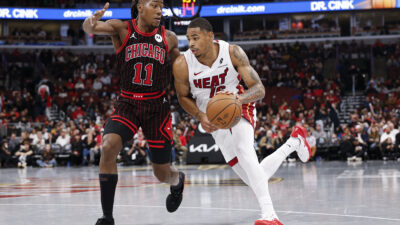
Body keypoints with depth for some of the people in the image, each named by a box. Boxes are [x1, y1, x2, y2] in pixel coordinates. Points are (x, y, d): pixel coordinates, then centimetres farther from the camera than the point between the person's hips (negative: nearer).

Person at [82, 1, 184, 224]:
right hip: (128, 103, -1)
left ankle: (178, 180, 47)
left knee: (162, 173, 6)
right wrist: (92, 22, -48)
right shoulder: (122, 29, -6)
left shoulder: (169, 38, 0)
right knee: (109, 147, -28)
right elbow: (89, 28, -25)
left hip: (157, 106, 1)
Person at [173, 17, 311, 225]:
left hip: (239, 108, -3)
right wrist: (201, 117, -18)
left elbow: (259, 89, -19)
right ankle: (294, 143, 30)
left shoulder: (232, 53, -19)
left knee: (244, 150, -36)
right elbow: (183, 96, 0)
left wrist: (238, 98, -41)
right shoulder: (182, 65, -18)